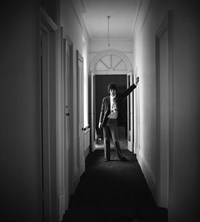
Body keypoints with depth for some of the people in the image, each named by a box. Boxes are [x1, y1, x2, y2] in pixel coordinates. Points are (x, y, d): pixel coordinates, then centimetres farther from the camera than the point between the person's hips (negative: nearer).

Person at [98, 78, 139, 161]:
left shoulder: (119, 97, 5)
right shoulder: (105, 99, 5)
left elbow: (127, 92, 4)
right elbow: (102, 111, 8)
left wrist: (135, 84, -6)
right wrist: (100, 121, 3)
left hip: (113, 121, -1)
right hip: (105, 121, 1)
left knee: (115, 140, -2)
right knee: (106, 139, 6)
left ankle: (121, 156, 10)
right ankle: (107, 157, 14)